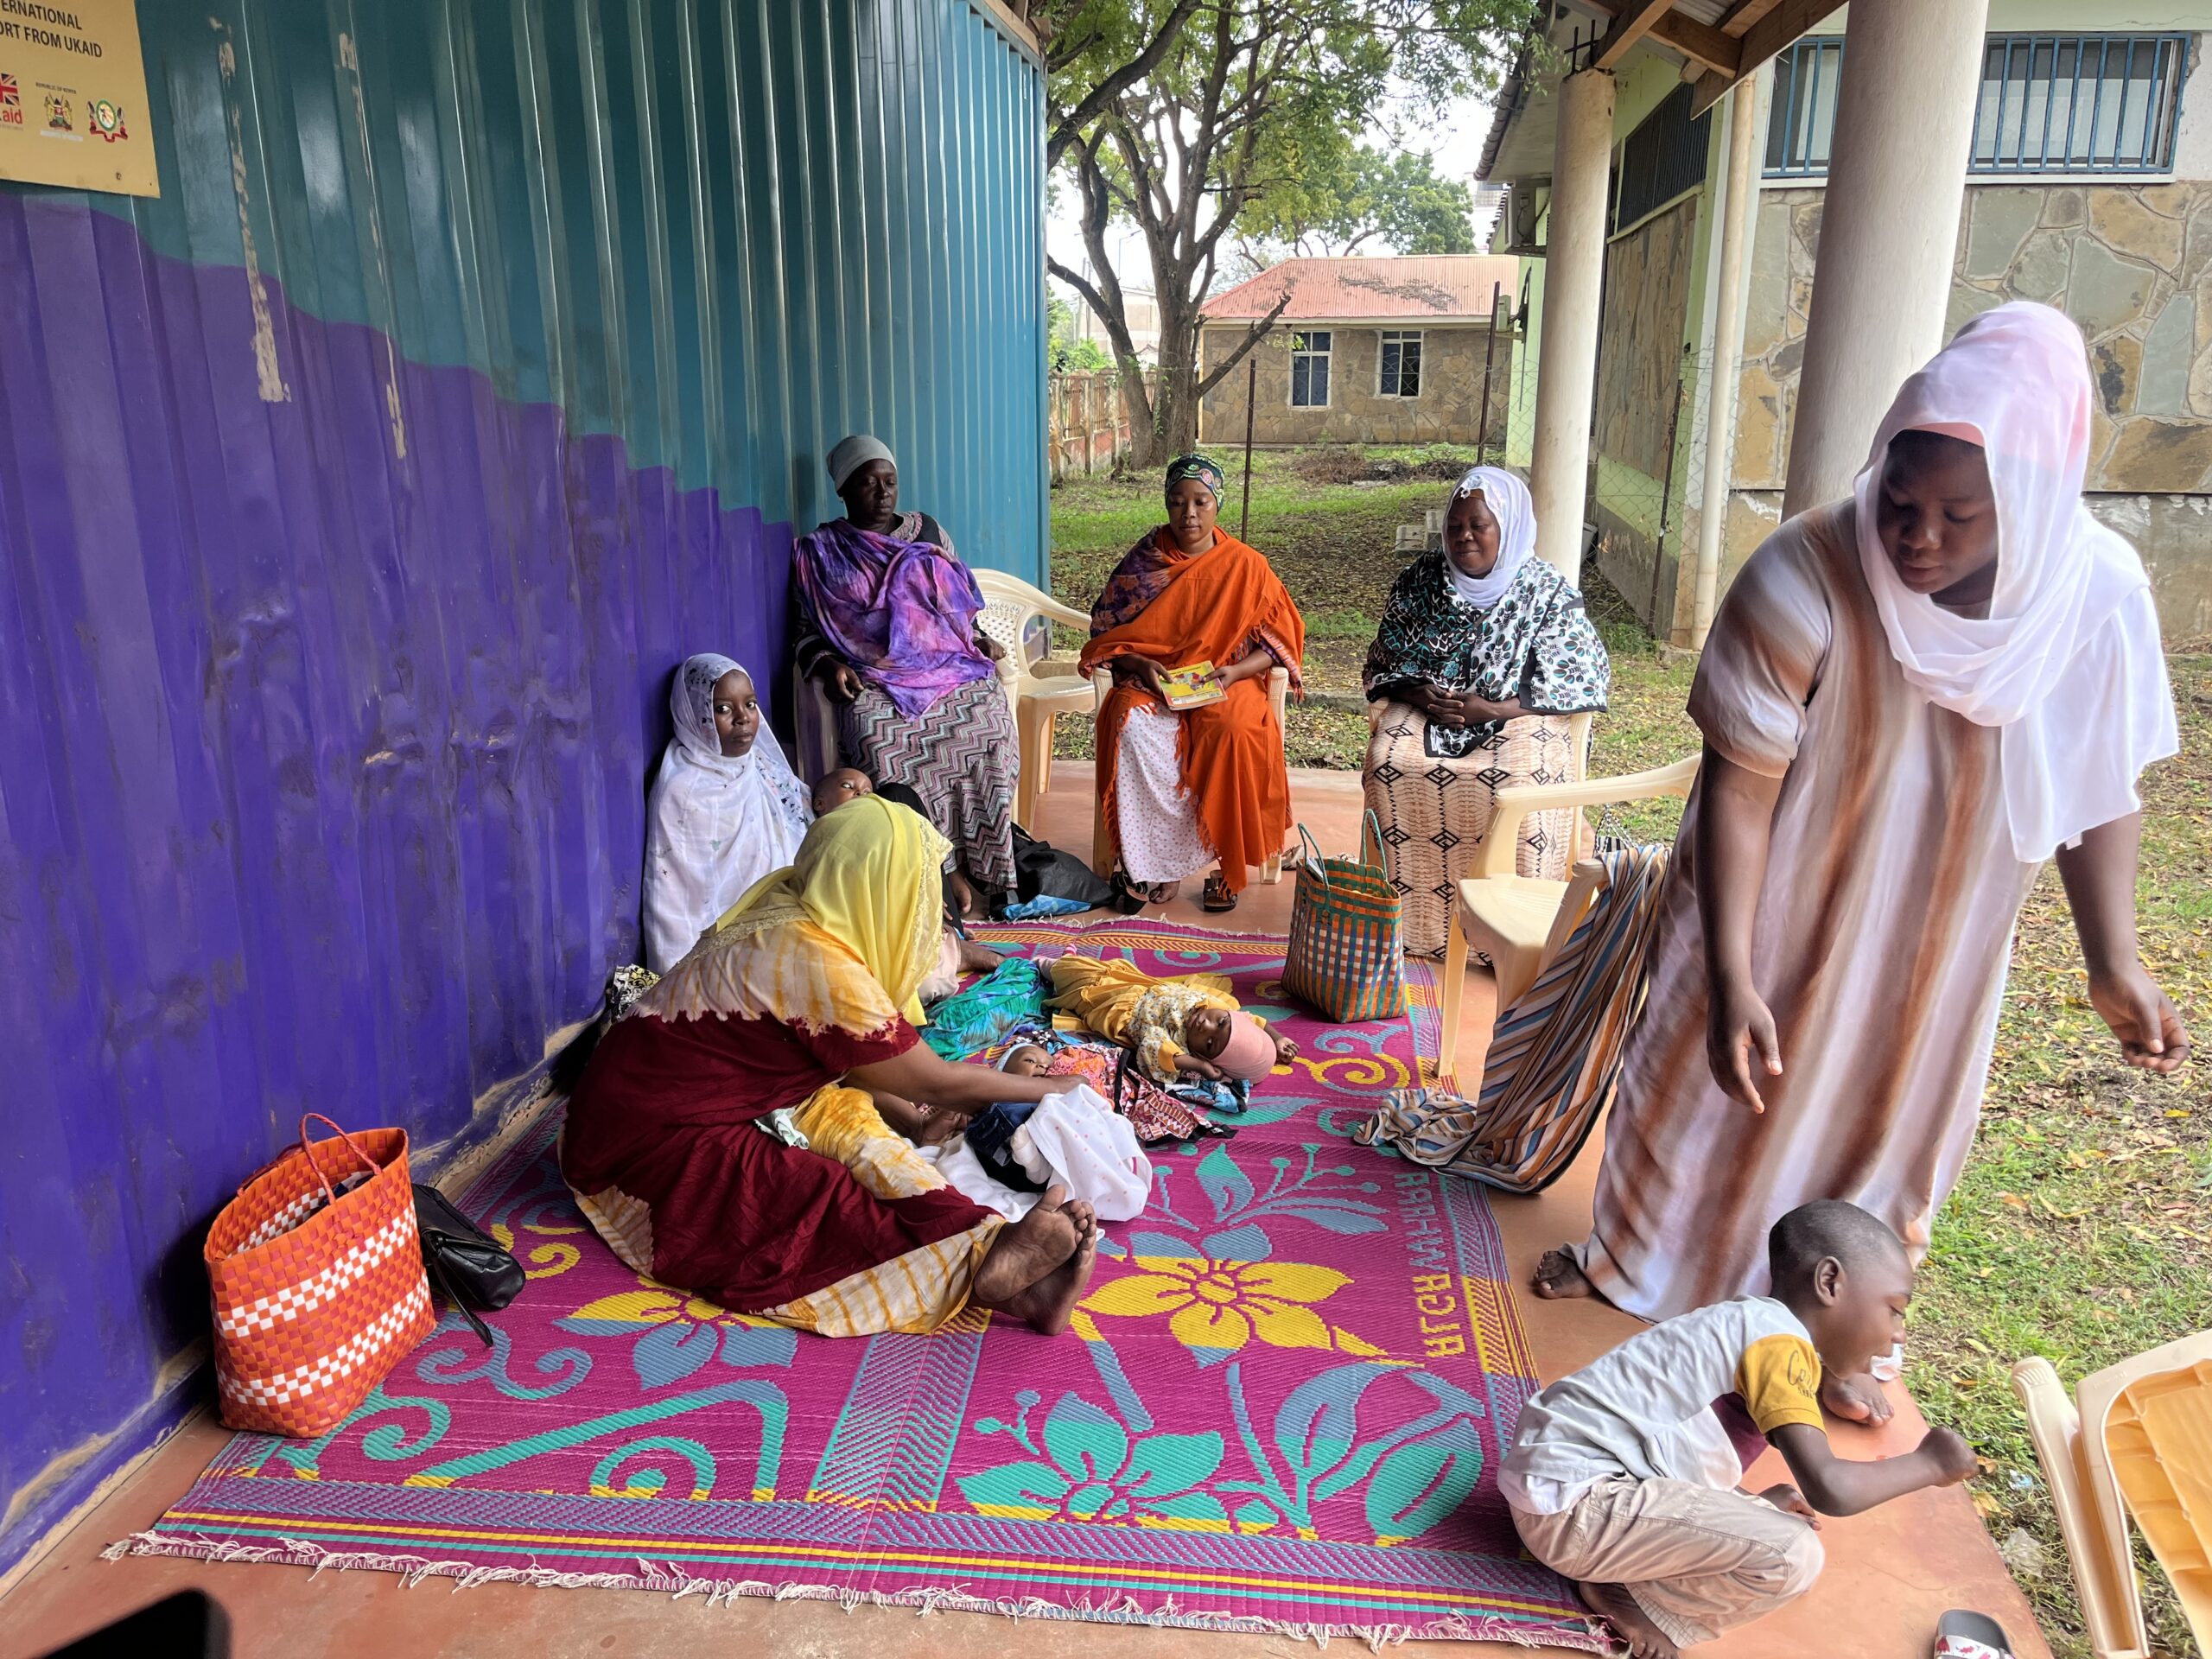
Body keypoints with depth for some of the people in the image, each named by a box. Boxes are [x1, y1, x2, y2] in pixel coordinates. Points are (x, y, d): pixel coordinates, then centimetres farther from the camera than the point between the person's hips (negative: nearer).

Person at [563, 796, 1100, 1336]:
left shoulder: (790, 914, 4)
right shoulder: (817, 963, -25)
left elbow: (842, 1061, 16)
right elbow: (940, 1084, -14)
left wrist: (912, 1115, 7)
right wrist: (1053, 1090, -2)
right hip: (652, 1144, -8)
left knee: (846, 1116, -13)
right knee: (819, 1203, -29)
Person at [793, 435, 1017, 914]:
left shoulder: (927, 531, 19)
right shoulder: (820, 553, 11)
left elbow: (958, 604, 24)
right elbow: (808, 634, 12)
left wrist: (980, 640, 5)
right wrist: (828, 666, -9)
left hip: (948, 664, 2)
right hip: (874, 680, -2)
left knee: (988, 716, -29)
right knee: (880, 736, -35)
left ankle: (966, 863, -16)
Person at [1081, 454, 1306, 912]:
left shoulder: (1246, 566, 2)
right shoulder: (1143, 561, 5)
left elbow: (1277, 641, 3)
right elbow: (1106, 630, 8)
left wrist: (1232, 672, -16)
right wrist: (1141, 665, -12)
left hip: (1226, 685, -1)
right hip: (1150, 684, 1)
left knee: (1234, 730, -36)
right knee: (1133, 728, -34)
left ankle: (1229, 864, -19)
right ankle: (1164, 861, -24)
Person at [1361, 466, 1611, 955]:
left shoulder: (1549, 593, -3)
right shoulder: (1419, 581, 6)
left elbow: (1584, 681, -7)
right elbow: (1384, 662, 12)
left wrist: (1492, 709, -17)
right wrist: (1421, 695, -11)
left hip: (1517, 718, -2)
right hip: (1424, 710, 3)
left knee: (1521, 779, -34)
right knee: (1387, 761, -28)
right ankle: (1399, 914, -18)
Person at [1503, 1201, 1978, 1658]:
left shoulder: (1746, 1323, 15)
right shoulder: (1779, 1341, -13)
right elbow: (1829, 1489, -21)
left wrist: (1752, 1503, 19)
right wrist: (1927, 1464, -3)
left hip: (1553, 1463, 10)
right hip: (1570, 1501, -10)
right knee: (1793, 1555, -16)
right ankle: (1634, 1602, 1)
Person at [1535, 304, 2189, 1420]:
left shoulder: (2100, 594, -18)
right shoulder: (1804, 578, -30)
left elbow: (2099, 789, -4)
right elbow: (1738, 786, -27)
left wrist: (2113, 962, -8)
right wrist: (1731, 978, -31)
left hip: (1937, 942, 3)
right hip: (1773, 914, -3)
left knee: (1886, 1123, 19)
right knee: (1705, 1085, 17)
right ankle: (1630, 1257, 45)